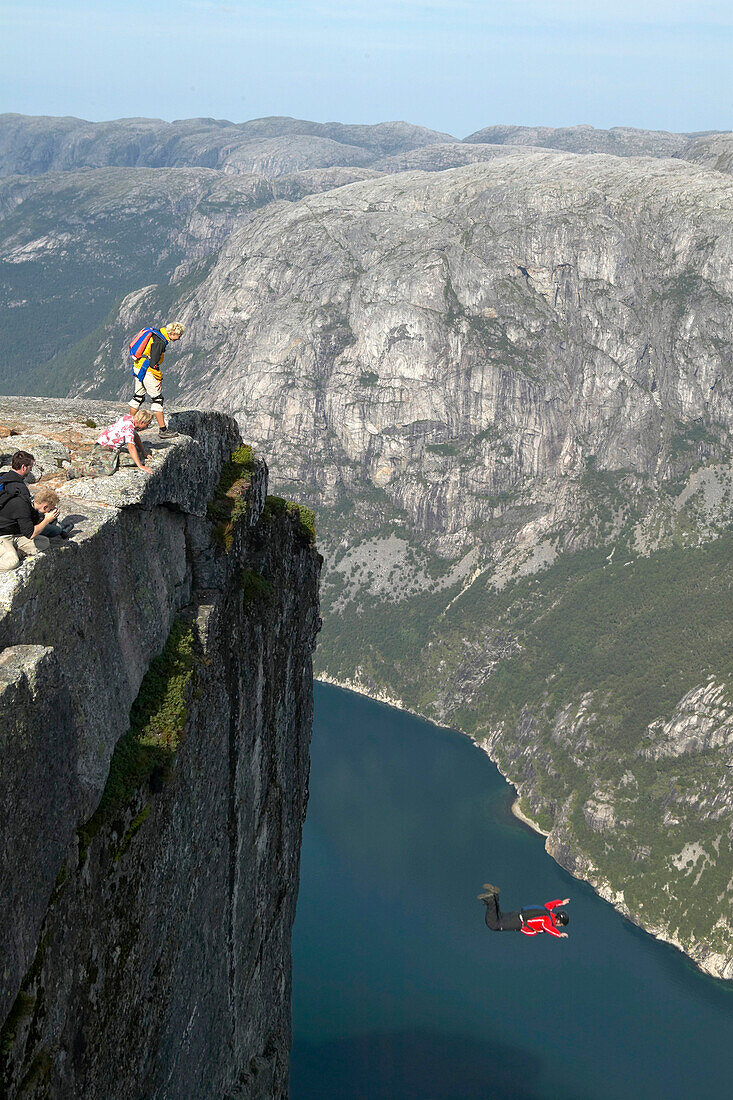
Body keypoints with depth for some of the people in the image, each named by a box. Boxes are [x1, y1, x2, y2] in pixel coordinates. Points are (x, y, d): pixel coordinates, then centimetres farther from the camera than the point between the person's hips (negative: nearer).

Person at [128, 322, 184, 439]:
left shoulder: (155, 333, 7)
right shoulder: (160, 342, -23)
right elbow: (153, 363, -25)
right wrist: (159, 379, -13)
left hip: (137, 367, 9)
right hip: (146, 371, -9)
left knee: (138, 396, 20)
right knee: (157, 399, -4)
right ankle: (163, 430, -4)